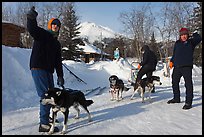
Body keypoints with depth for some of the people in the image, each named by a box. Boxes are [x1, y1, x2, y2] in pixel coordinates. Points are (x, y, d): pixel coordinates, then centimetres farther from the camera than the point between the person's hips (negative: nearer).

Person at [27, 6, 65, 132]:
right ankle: (44, 124, -8)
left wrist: (60, 76, 13)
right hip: (38, 68, -8)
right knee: (45, 95, -12)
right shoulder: (42, 34, 1)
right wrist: (31, 18, -43)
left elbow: (58, 61, 19)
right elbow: (32, 29, -23)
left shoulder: (57, 43, 20)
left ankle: (46, 116, 31)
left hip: (49, 71, 8)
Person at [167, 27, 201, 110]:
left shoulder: (191, 42, 3)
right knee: (175, 83, 15)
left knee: (188, 84, -7)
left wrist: (194, 34, 2)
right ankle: (176, 98, 33)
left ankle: (188, 102, -1)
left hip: (187, 67, -5)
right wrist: (171, 61, 7)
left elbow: (199, 38, -16)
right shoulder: (177, 43, 13)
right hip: (177, 67, 5)